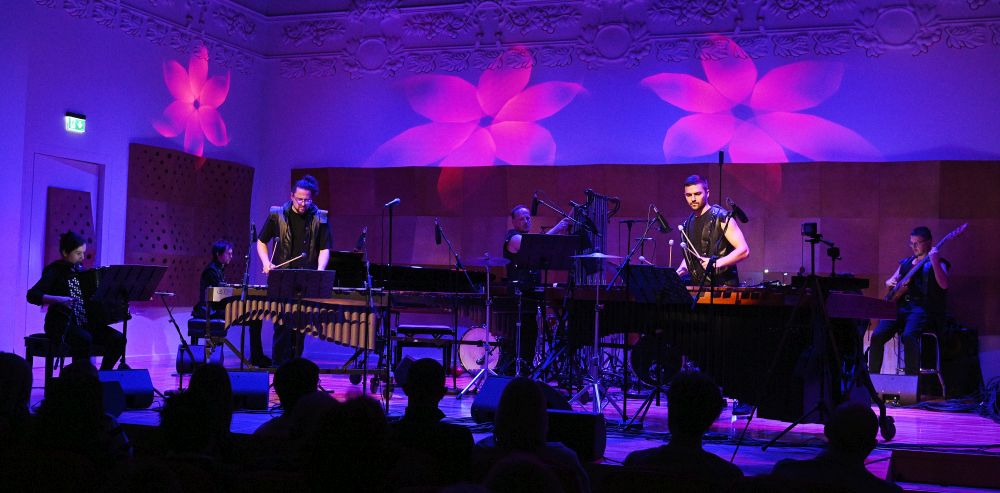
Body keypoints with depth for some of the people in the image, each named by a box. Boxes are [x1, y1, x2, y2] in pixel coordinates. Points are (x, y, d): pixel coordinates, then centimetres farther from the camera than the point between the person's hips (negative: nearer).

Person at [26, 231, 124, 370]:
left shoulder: (80, 270, 13)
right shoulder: (55, 270, -5)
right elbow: (32, 295, -19)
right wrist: (59, 299, -34)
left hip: (84, 323, 6)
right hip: (62, 324, -6)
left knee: (118, 339, -16)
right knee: (84, 339, -37)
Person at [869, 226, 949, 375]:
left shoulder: (938, 263, 5)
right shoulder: (905, 263, 23)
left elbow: (944, 285, -13)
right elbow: (890, 281, 31)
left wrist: (934, 262, -23)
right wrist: (890, 283, 6)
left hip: (923, 308, -5)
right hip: (900, 306, 5)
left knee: (908, 336, -34)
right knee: (877, 336, -16)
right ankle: (872, 376, -6)